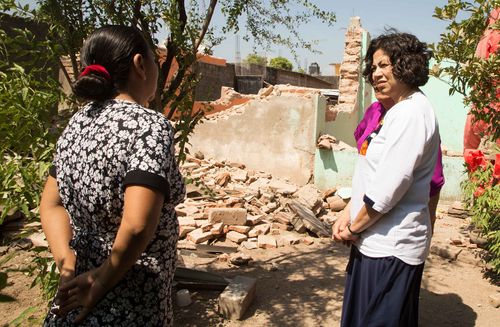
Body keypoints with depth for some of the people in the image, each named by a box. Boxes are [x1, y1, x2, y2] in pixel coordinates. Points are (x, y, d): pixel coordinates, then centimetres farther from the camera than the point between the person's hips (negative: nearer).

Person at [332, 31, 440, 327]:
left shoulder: (411, 113, -19)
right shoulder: (399, 111, 14)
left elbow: (388, 187, -24)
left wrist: (354, 227, -11)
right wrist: (350, 217, 7)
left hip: (390, 246, -10)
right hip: (380, 242, 10)